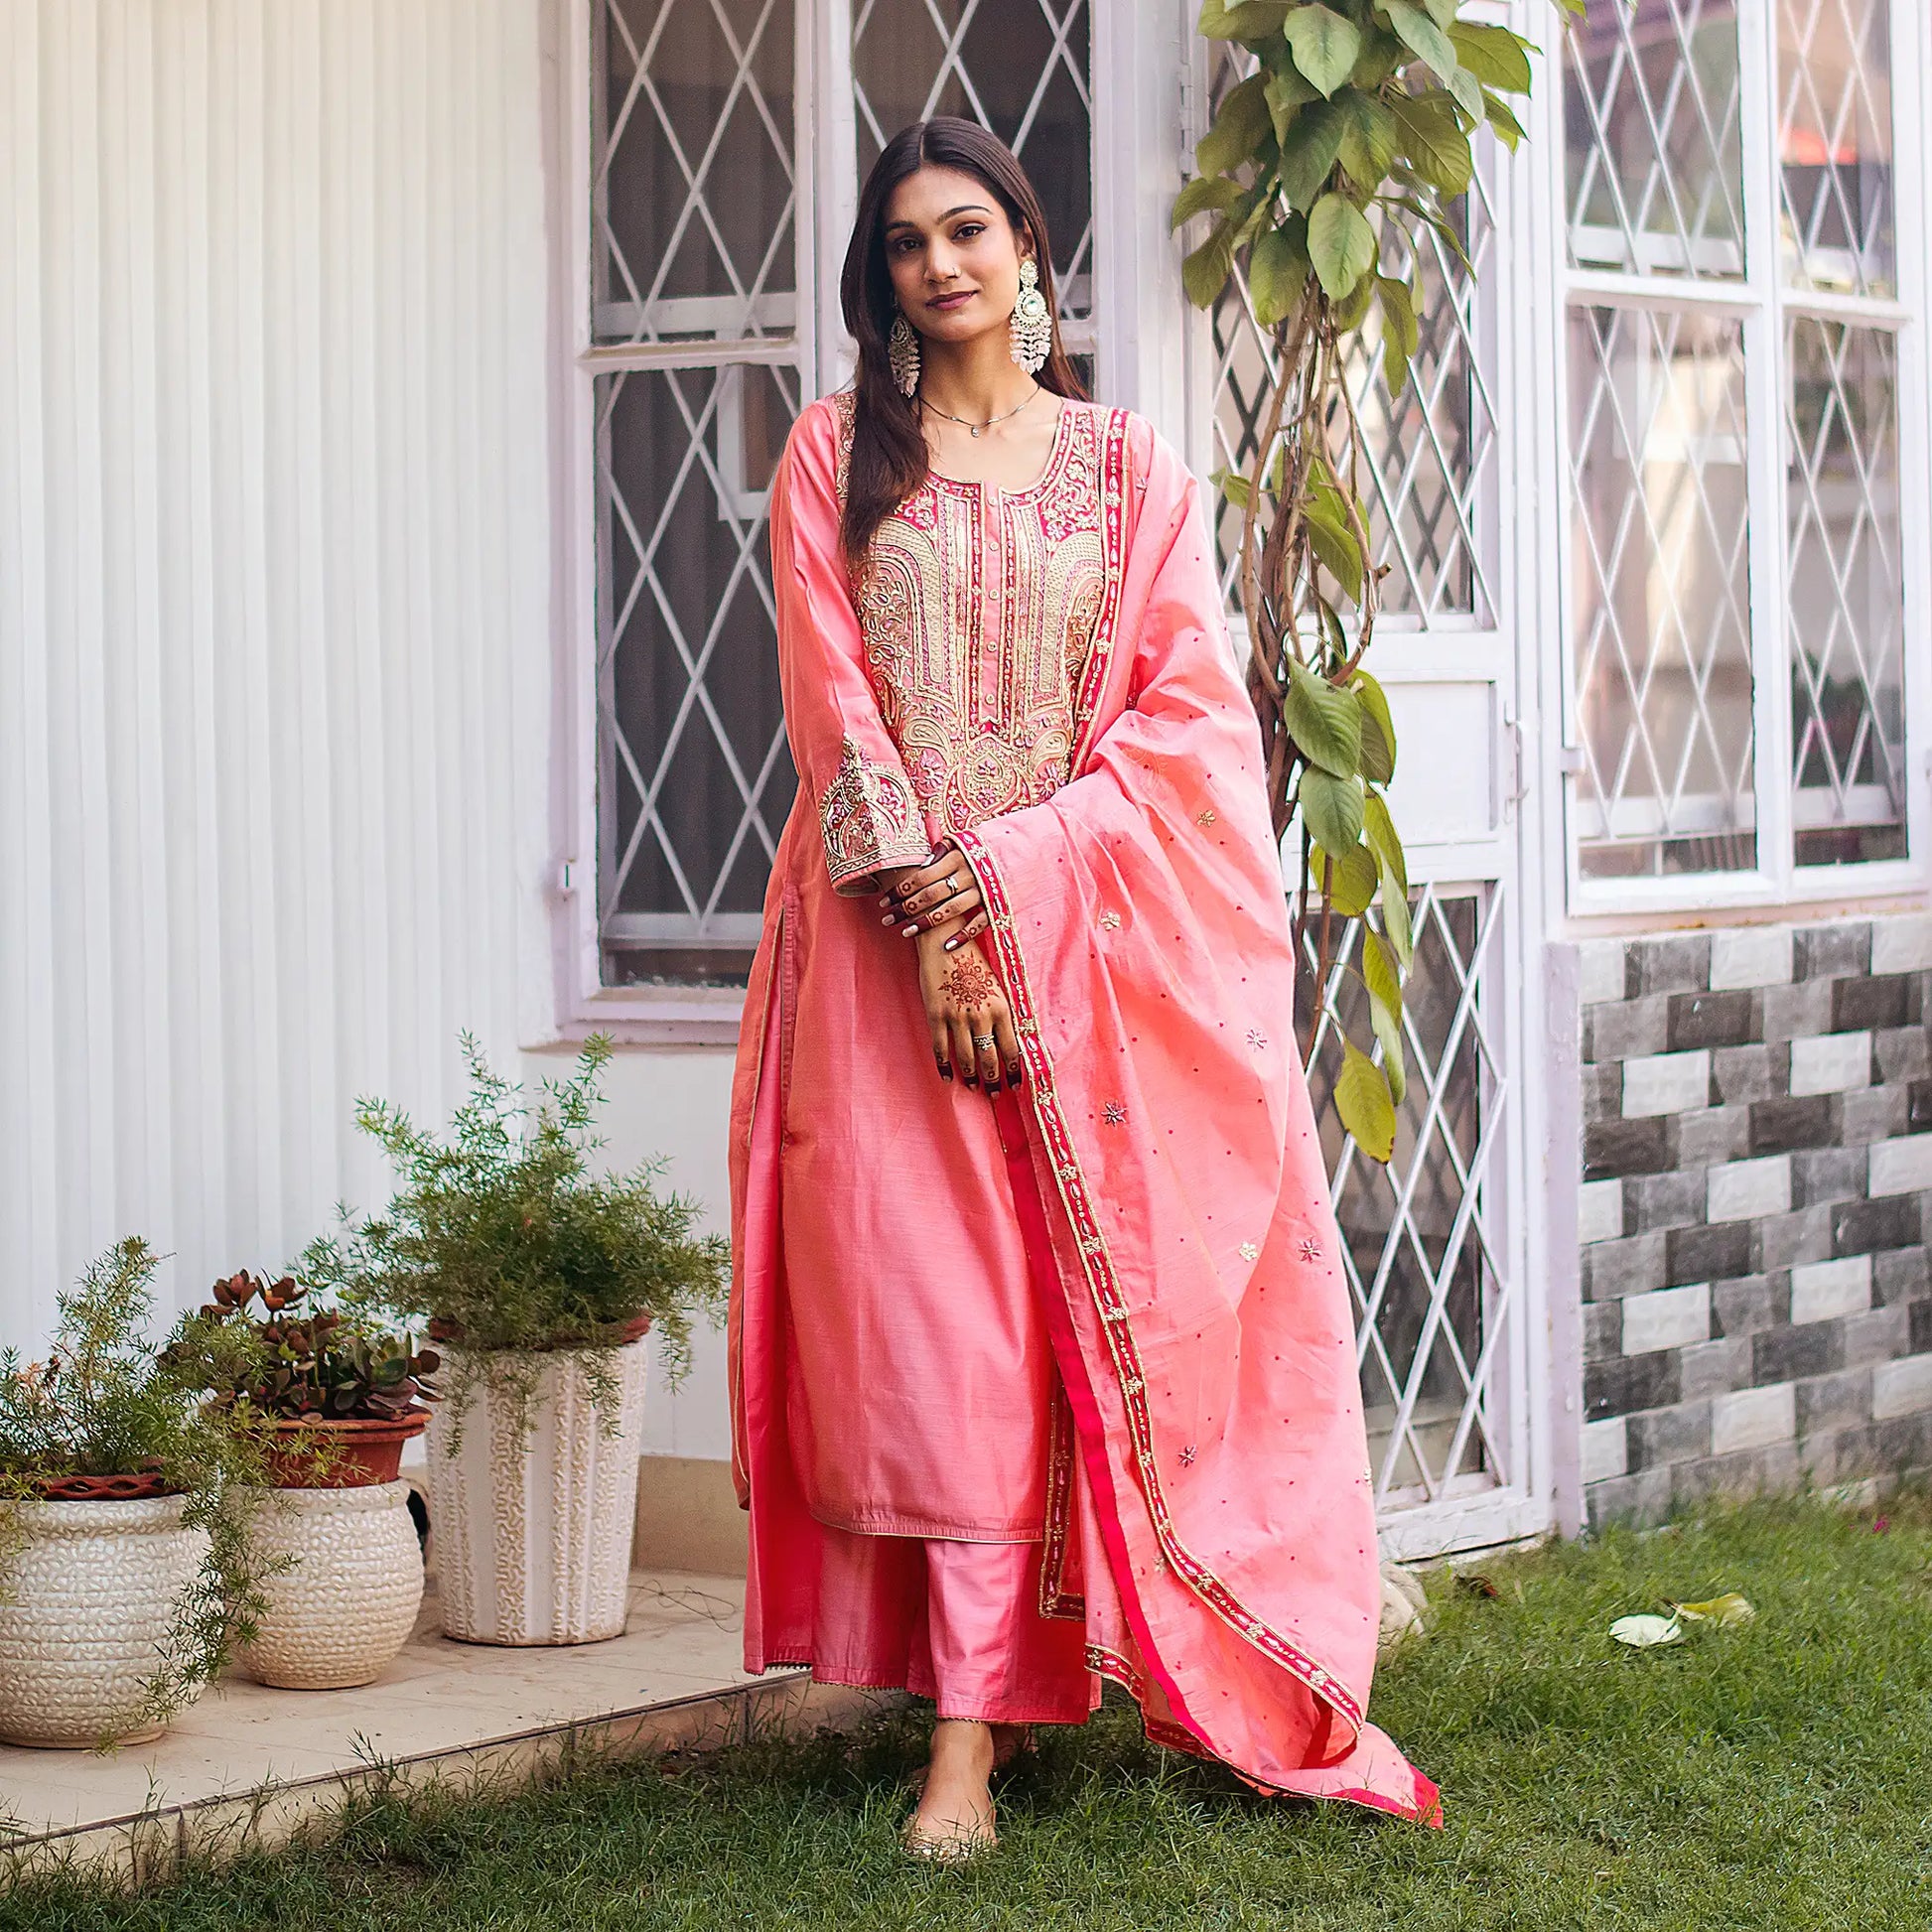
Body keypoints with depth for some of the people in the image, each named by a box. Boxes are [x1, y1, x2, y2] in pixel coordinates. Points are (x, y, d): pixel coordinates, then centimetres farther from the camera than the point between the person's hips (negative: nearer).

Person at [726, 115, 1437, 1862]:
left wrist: (1009, 881, -11)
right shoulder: (839, 456, 8)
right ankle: (969, 1735, -8)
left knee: (1095, 1311, -3)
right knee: (928, 1318, -7)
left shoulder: (1127, 466, 10)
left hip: (1094, 926, 1)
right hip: (894, 939, -1)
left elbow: (1188, 712, 2)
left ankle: (974, 1708, 6)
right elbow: (835, 713, -1)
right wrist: (938, 926, -12)